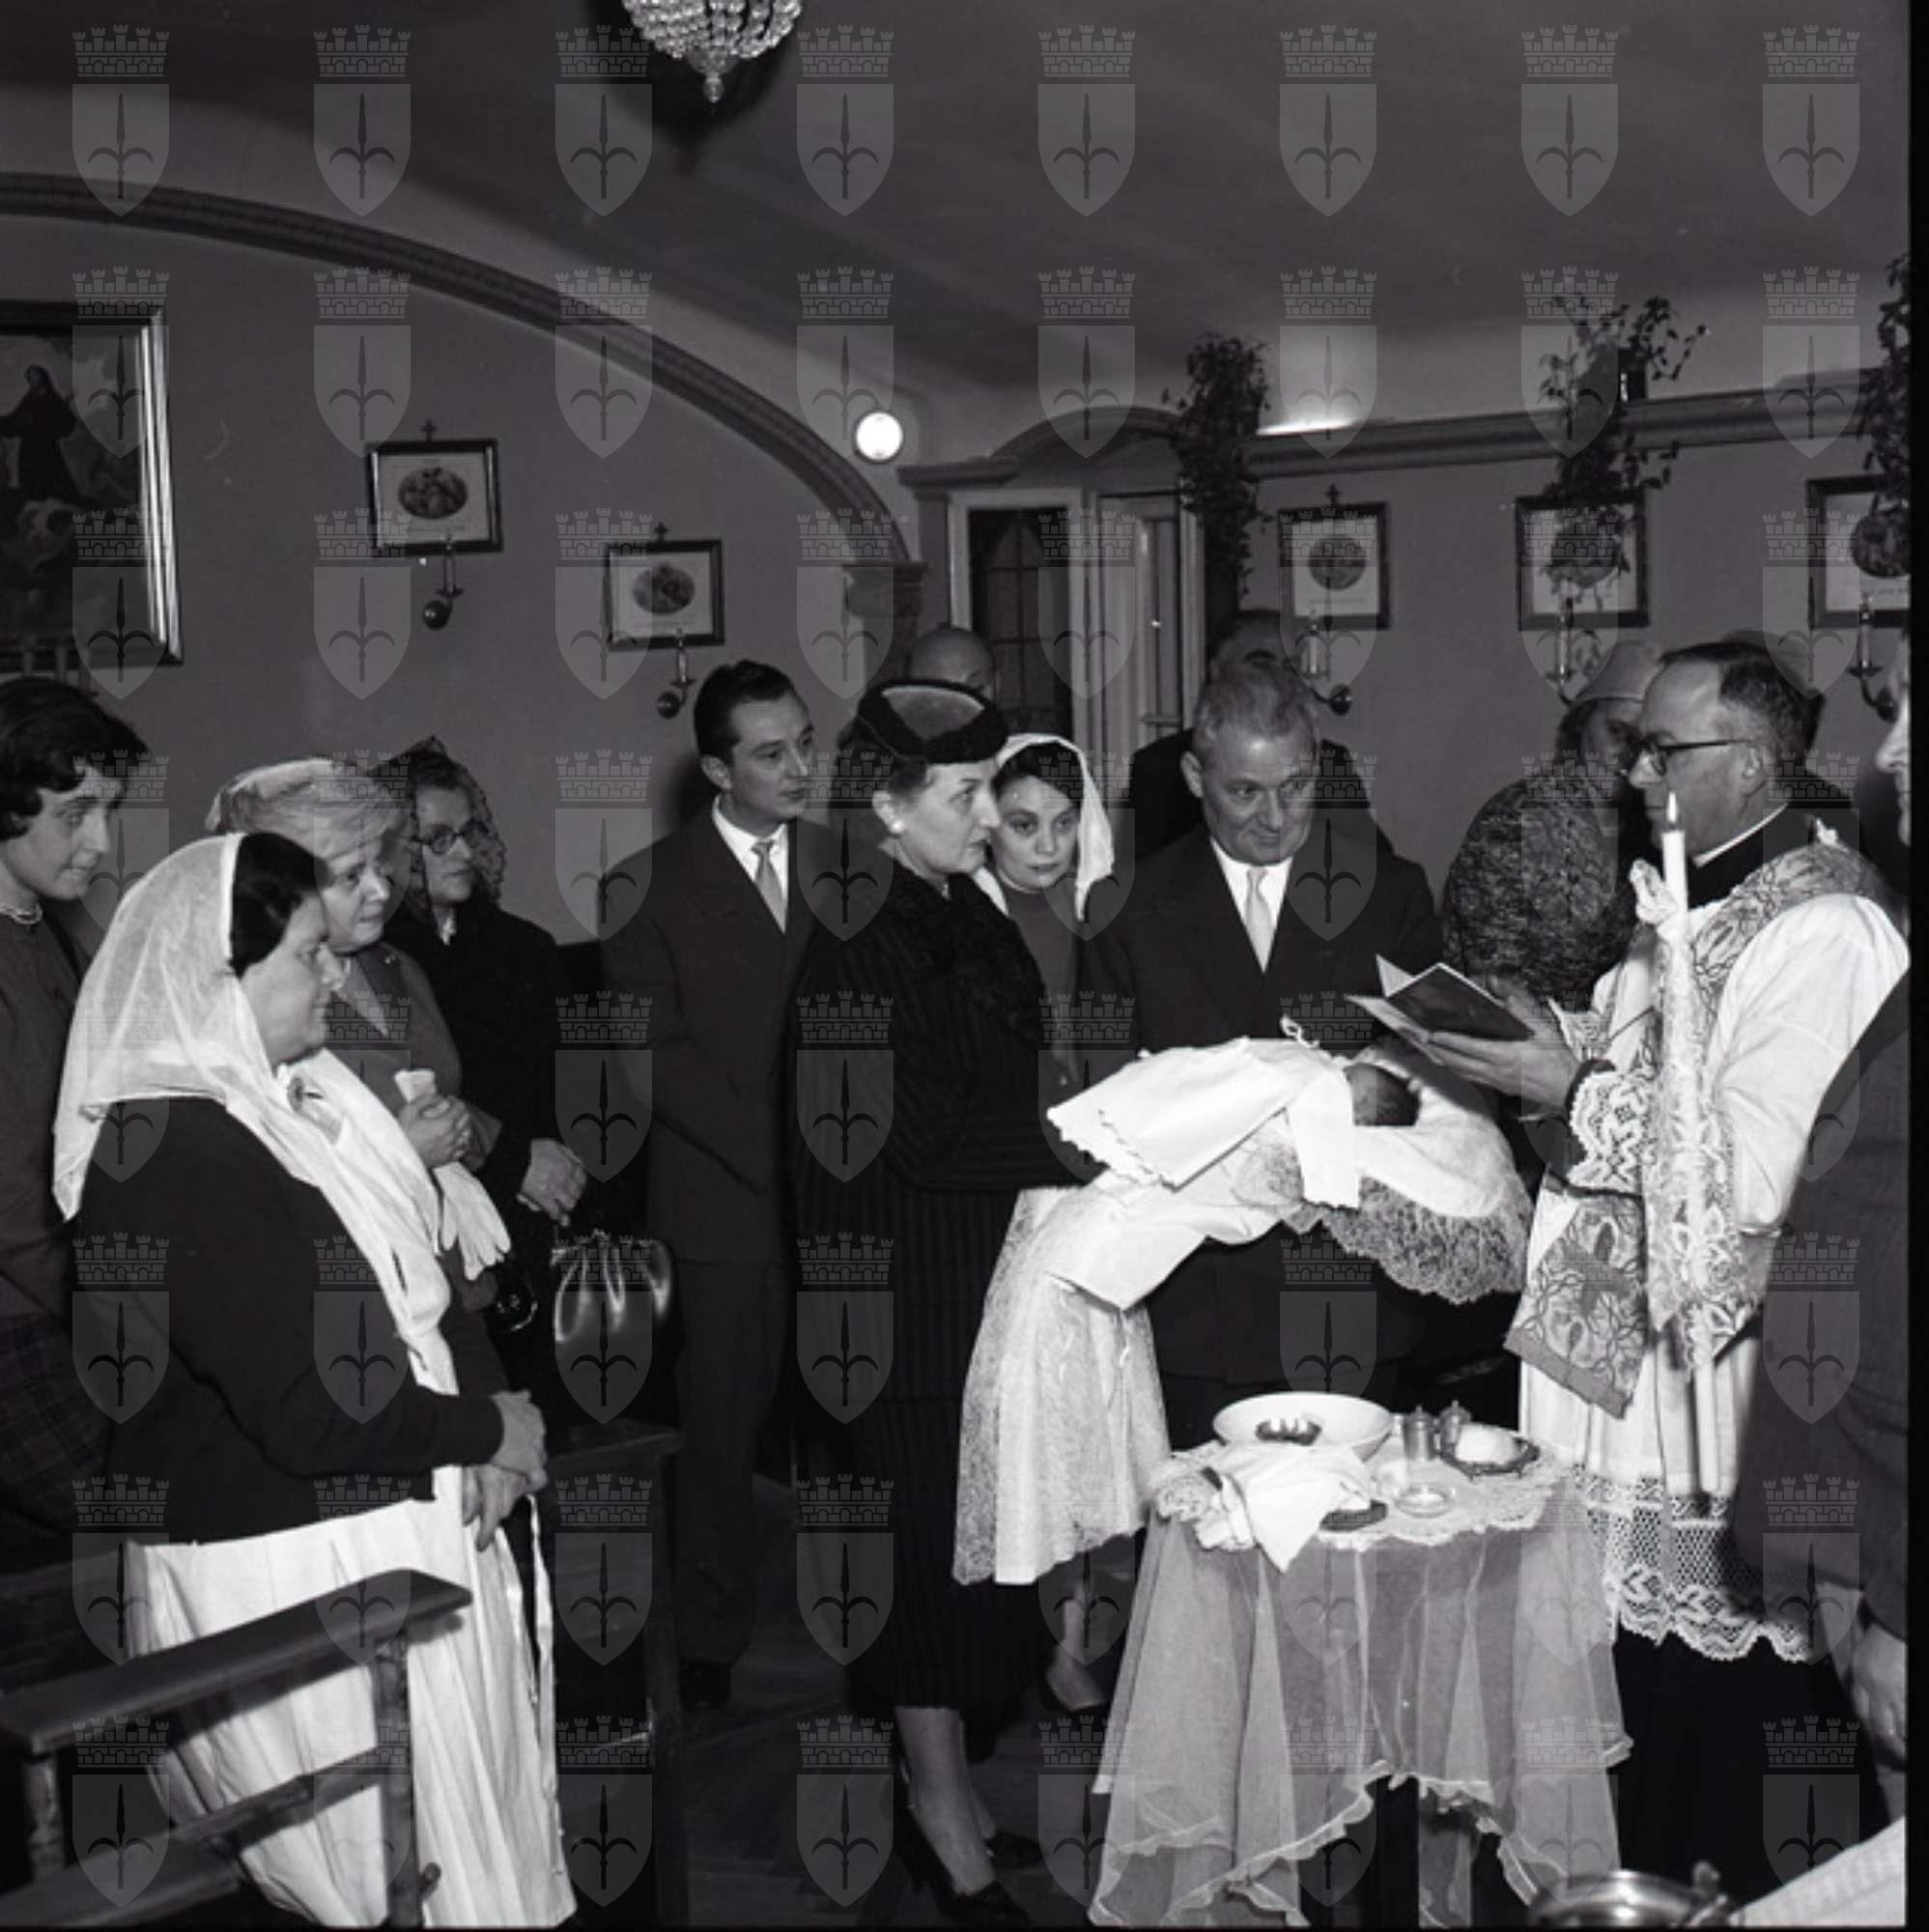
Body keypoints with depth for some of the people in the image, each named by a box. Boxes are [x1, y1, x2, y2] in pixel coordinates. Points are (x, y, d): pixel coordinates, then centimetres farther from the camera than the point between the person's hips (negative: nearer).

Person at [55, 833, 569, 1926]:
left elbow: (392, 1293, 14)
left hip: (377, 1522, 9)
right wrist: (490, 1432, -12)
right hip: (290, 1575, -9)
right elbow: (311, 1414, -27)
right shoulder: (179, 1159, -25)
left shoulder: (281, 1100, 4)